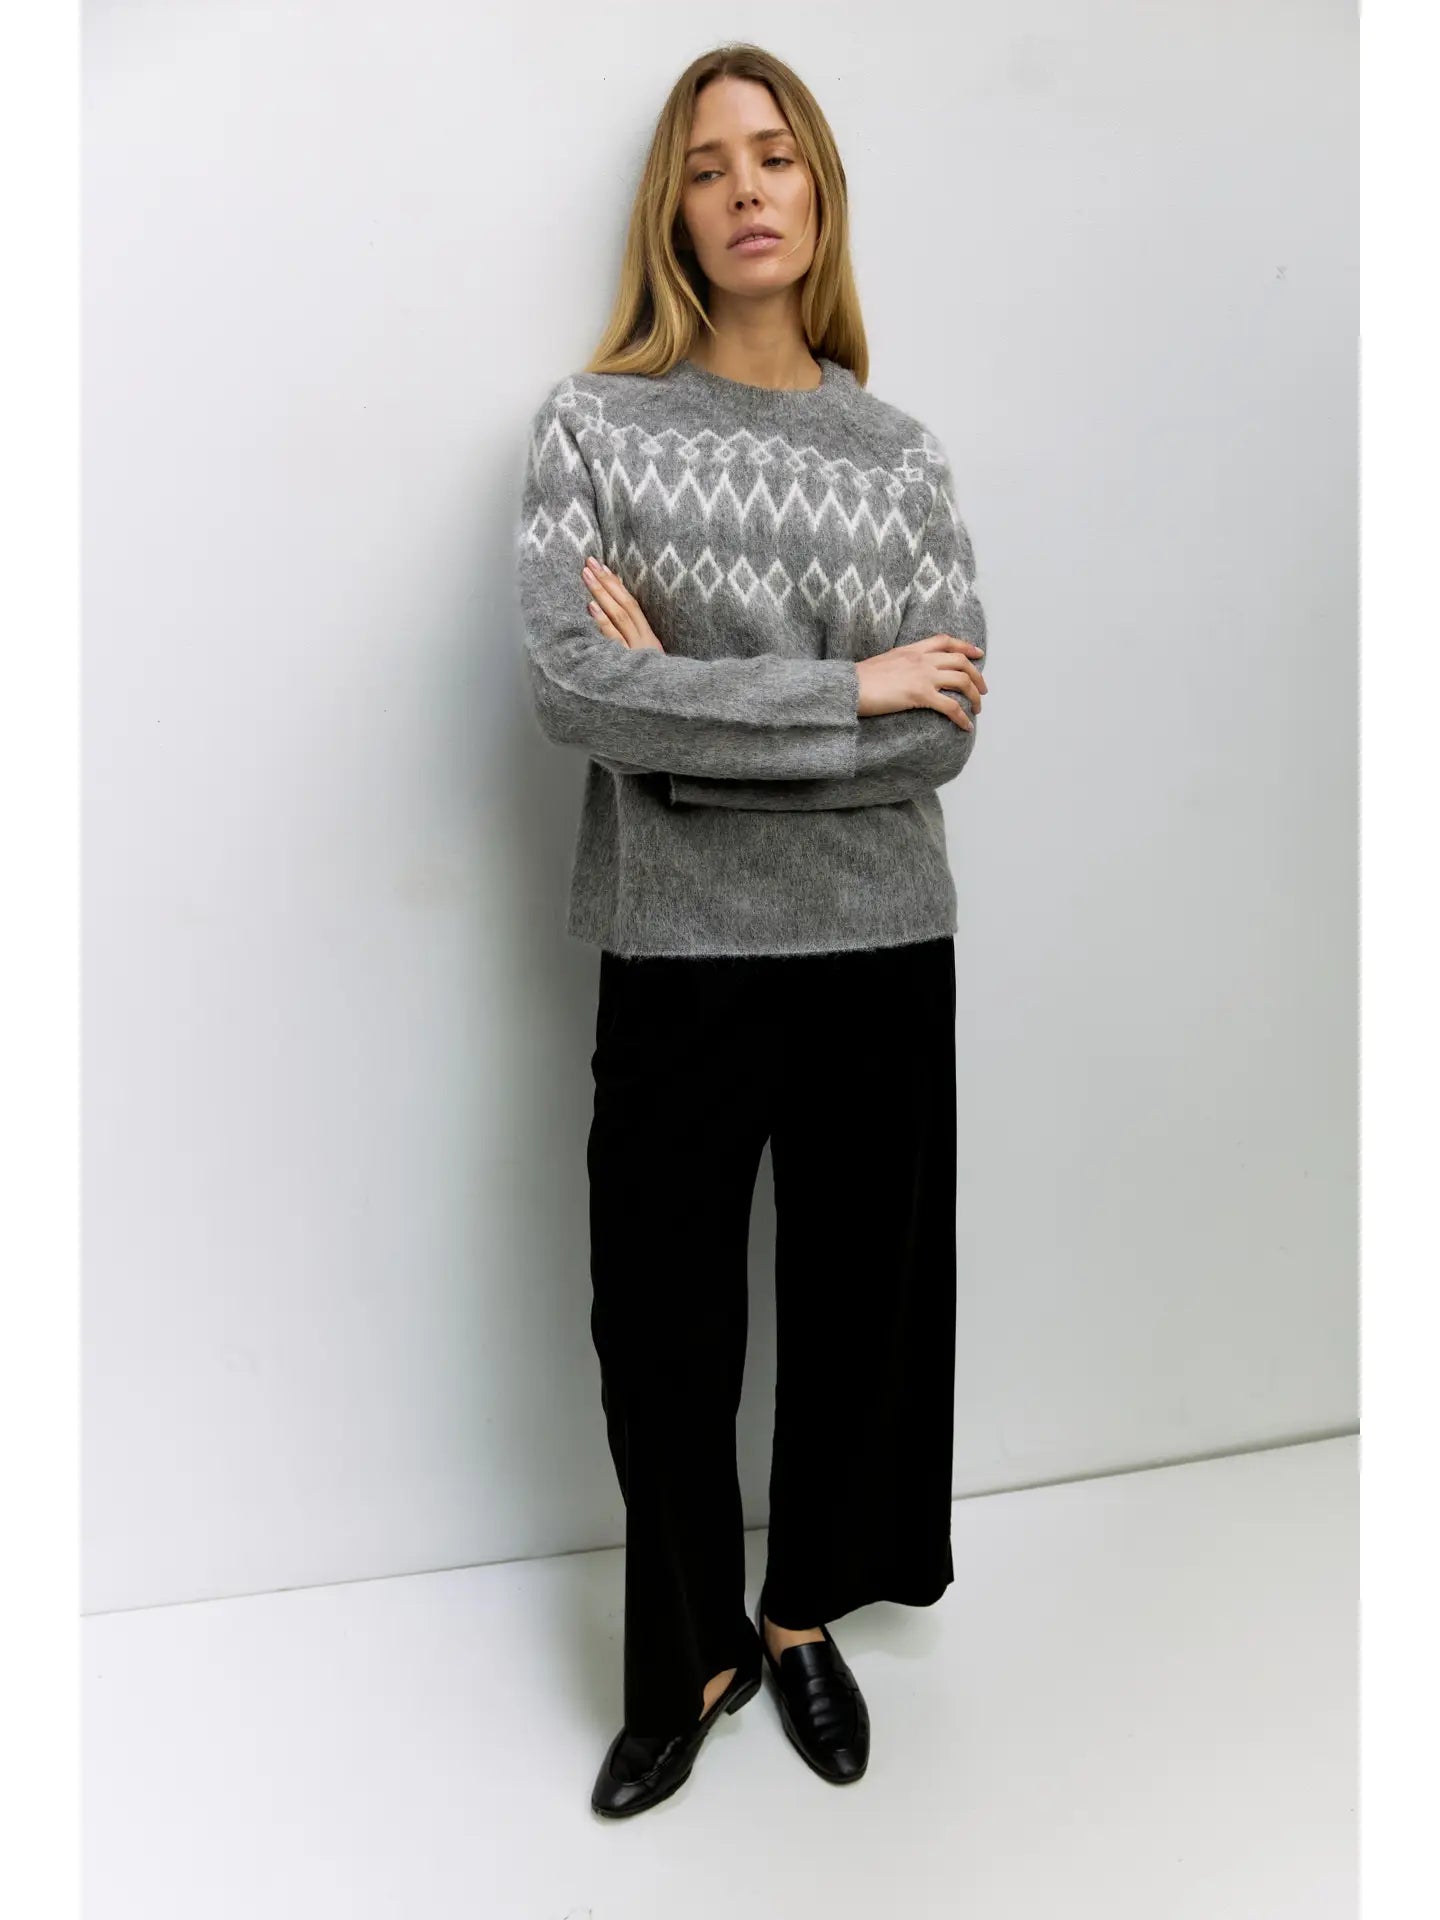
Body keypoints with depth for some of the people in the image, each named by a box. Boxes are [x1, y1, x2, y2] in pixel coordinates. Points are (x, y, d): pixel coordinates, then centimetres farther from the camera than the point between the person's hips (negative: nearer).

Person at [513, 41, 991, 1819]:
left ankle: (802, 1619, 39)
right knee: (662, 1324, 7)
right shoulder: (590, 424, 1)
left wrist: (689, 712, -14)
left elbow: (943, 735, -6)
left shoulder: (903, 454, 5)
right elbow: (570, 688, -14)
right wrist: (848, 689, -14)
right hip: (677, 955, -1)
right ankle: (688, 1658, 33)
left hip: (883, 948, 2)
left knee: (852, 1301, 13)